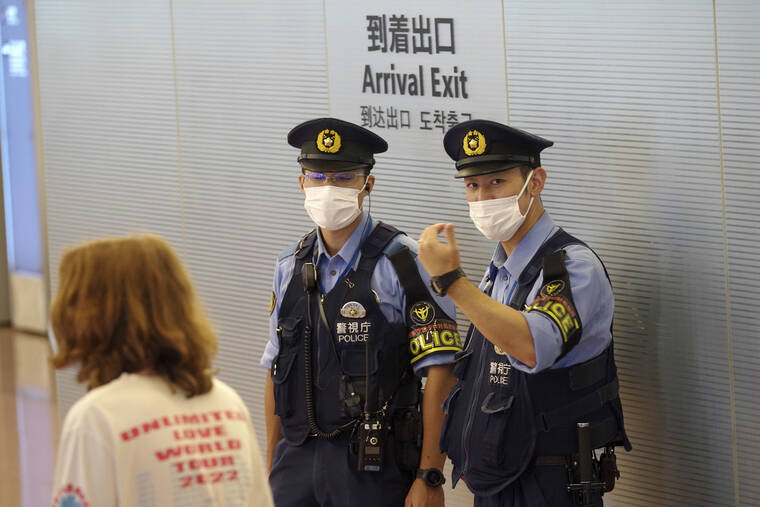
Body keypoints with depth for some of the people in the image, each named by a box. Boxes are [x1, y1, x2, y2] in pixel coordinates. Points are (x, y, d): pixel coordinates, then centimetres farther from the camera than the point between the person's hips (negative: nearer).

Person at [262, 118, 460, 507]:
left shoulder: (404, 263, -7)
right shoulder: (290, 267, 10)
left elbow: (440, 373, -11)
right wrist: (271, 470, 13)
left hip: (374, 465, -5)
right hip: (297, 458, 5)